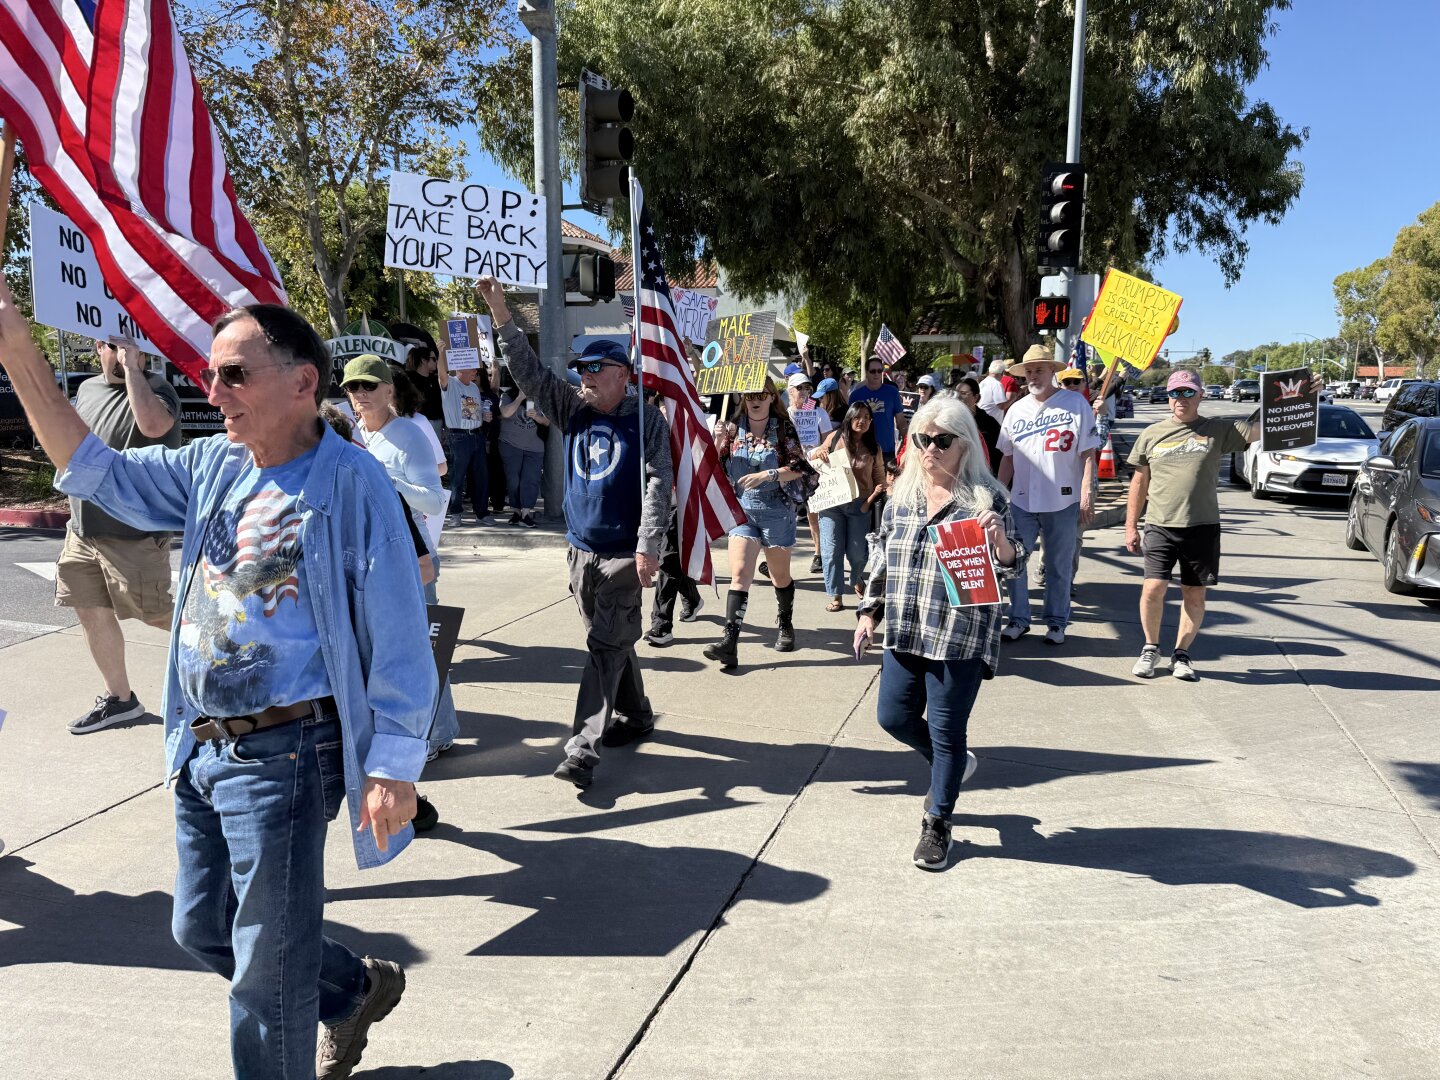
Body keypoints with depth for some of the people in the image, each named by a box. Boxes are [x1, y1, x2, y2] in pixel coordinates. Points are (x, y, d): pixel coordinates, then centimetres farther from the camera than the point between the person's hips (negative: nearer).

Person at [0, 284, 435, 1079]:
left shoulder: (349, 481, -16)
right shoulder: (213, 466, 6)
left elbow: (398, 637, -17)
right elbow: (96, 472, 12)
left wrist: (393, 766, -19)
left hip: (282, 752, -8)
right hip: (200, 747, 8)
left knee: (266, 971, 5)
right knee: (201, 930, 24)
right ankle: (356, 990, 44)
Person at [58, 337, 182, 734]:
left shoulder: (156, 390, -11)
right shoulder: (87, 389, 11)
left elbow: (152, 425, -35)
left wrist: (131, 366, -27)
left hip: (135, 534, -7)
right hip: (83, 530, 8)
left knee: (154, 613, -1)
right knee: (92, 612, 11)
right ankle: (118, 698, 24)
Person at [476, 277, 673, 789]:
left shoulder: (647, 421, -5)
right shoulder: (574, 412, 8)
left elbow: (659, 483, -12)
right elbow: (530, 373, 3)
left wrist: (648, 544, -20)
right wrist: (501, 315, -5)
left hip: (624, 554, -6)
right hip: (582, 550, 6)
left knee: (606, 646, -9)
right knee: (612, 641, 16)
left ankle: (583, 750, -13)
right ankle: (635, 716, 34)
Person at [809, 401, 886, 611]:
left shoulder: (873, 447, 6)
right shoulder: (836, 438, 2)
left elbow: (880, 477, 9)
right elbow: (811, 457, 14)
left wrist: (874, 495, -9)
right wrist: (817, 453, -9)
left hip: (860, 505, 1)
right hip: (832, 502, -1)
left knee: (857, 552, 1)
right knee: (832, 551, -3)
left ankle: (857, 580, 35)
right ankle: (836, 597, 7)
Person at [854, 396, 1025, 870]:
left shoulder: (986, 498, -7)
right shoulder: (902, 495, 7)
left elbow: (1011, 567, -7)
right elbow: (880, 559, 16)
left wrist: (999, 540, -28)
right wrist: (870, 612, 12)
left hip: (960, 638, -5)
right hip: (904, 634, 5)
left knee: (946, 732, 3)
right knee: (894, 717, 12)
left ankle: (938, 822, 24)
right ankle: (951, 764, 42)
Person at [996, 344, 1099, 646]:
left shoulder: (1075, 403, -2)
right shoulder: (1016, 410, 10)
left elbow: (1088, 454, -5)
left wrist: (1087, 494, -12)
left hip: (1063, 500, -4)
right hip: (1021, 500, 4)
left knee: (1059, 565, 7)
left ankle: (1057, 622, 20)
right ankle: (1018, 619, 20)